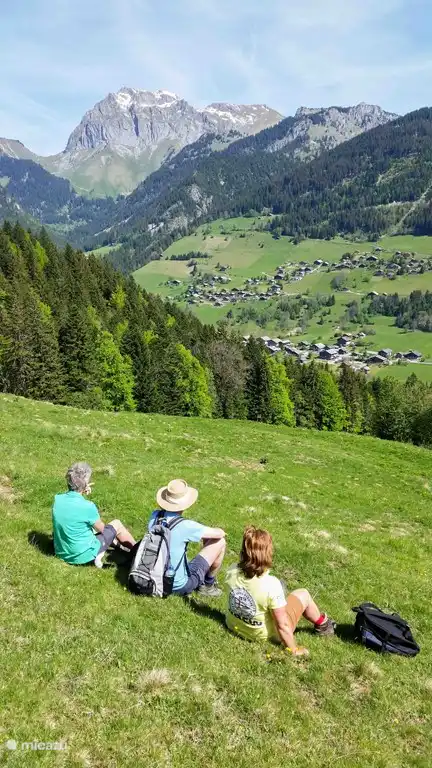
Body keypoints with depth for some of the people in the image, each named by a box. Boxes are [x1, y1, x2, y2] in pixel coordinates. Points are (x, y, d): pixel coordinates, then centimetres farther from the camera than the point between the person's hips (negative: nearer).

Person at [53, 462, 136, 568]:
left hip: (61, 554, 6)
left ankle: (115, 542, 41)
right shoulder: (87, 506, -27)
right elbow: (101, 528, -8)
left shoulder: (57, 499, -10)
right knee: (117, 524, 14)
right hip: (83, 556, -6)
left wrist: (81, 492, -1)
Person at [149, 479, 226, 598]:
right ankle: (208, 584, 21)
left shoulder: (155, 516, -10)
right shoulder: (184, 526, -27)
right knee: (220, 542, 0)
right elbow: (220, 533, -16)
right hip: (180, 586, -7)